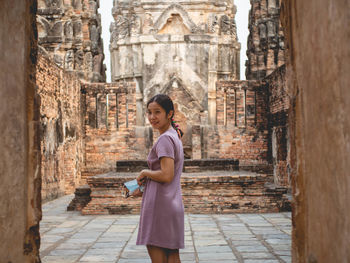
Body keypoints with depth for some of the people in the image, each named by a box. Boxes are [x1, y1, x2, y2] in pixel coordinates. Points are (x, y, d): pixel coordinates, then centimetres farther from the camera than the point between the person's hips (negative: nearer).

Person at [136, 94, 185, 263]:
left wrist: (145, 173, -7)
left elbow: (166, 175, -23)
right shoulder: (175, 136, 16)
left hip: (160, 205, -10)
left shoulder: (165, 139, -14)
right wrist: (143, 183, 16)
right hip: (173, 204, 10)